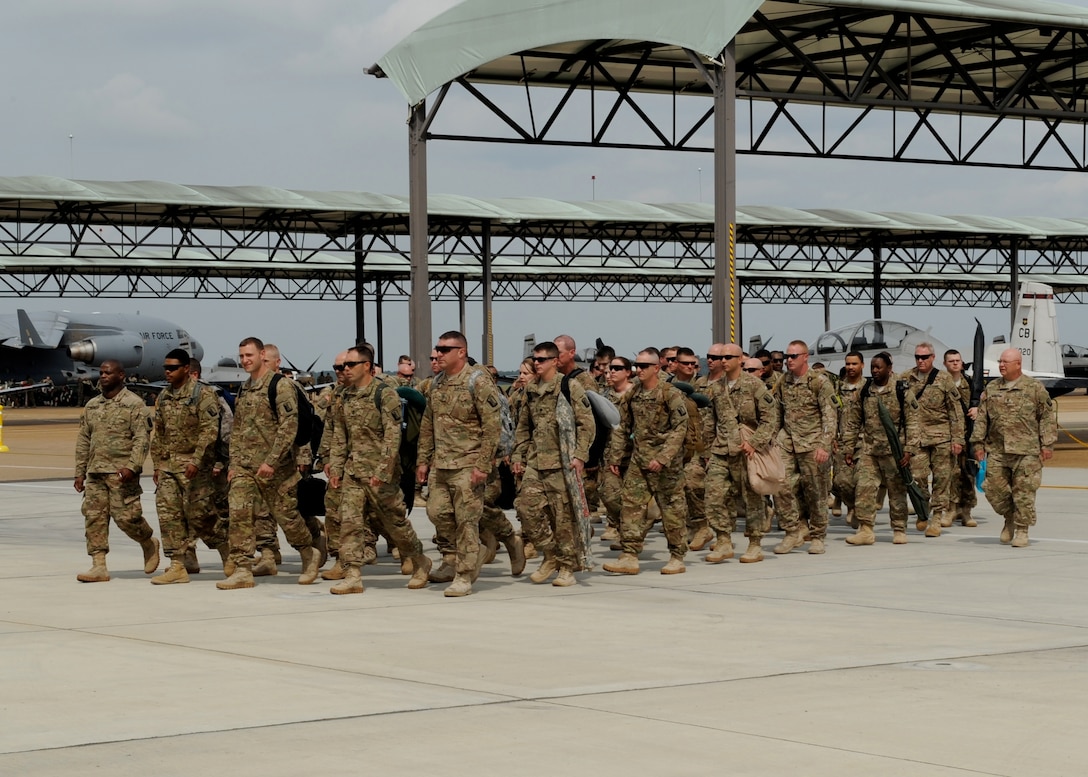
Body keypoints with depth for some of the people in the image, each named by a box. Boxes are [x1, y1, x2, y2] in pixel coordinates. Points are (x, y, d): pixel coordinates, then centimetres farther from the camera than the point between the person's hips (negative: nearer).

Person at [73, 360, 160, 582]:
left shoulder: (134, 404, -3)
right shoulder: (92, 405, 15)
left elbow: (141, 439, -10)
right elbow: (83, 441, 17)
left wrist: (132, 466, -21)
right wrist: (80, 472, 13)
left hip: (121, 472, -6)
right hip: (95, 472, 6)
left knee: (125, 516, -8)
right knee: (94, 517, 0)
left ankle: (149, 544, 20)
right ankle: (99, 566, 3)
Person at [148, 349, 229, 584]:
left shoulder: (203, 394, -8)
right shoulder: (163, 397, 13)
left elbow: (210, 431, -15)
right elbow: (157, 434, 19)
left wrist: (196, 460, -23)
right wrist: (157, 465, 15)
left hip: (194, 465, -7)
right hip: (168, 465, 7)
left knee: (201, 515, -5)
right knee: (168, 514, 0)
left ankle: (230, 554, 14)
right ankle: (177, 566, 3)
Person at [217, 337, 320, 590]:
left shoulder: (280, 386, -9)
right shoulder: (244, 390, 15)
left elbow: (289, 426, -16)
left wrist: (271, 462, -20)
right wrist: (234, 464, 10)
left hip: (276, 467, -6)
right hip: (245, 466, 6)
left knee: (286, 515, 2)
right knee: (239, 514, -7)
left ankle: (309, 555, 26)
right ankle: (242, 571, -6)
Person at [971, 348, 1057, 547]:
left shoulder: (1035, 388, 1)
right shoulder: (991, 389, 13)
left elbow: (1048, 417, 2)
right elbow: (981, 418, 15)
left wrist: (1047, 444, -4)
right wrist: (978, 442, 8)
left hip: (1026, 451, -4)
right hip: (997, 451, 4)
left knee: (1023, 492, -4)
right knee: (994, 489, 1)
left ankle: (1021, 530, 6)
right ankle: (1010, 518, 25)